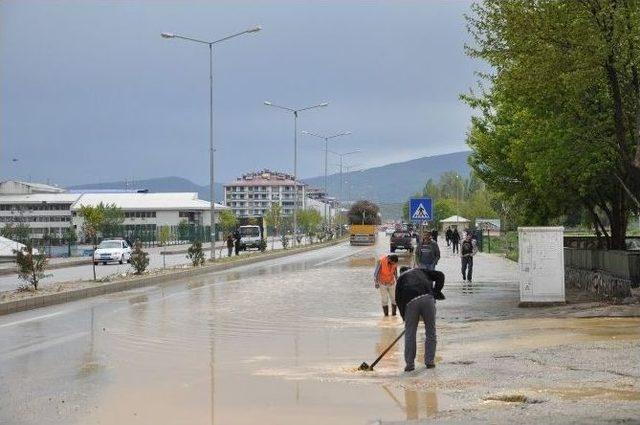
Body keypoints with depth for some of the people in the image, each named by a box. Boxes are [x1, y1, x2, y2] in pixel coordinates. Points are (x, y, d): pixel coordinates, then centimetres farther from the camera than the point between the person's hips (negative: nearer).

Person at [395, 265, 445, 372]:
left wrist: (404, 316, 20)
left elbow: (398, 298, 16)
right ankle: (430, 361, 15)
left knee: (410, 333, 8)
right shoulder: (420, 270, 32)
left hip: (411, 302, -1)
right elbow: (440, 276, 20)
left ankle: (410, 363, 9)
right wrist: (436, 293, 19)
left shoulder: (401, 277, 26)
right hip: (427, 298, 1)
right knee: (430, 330, 13)